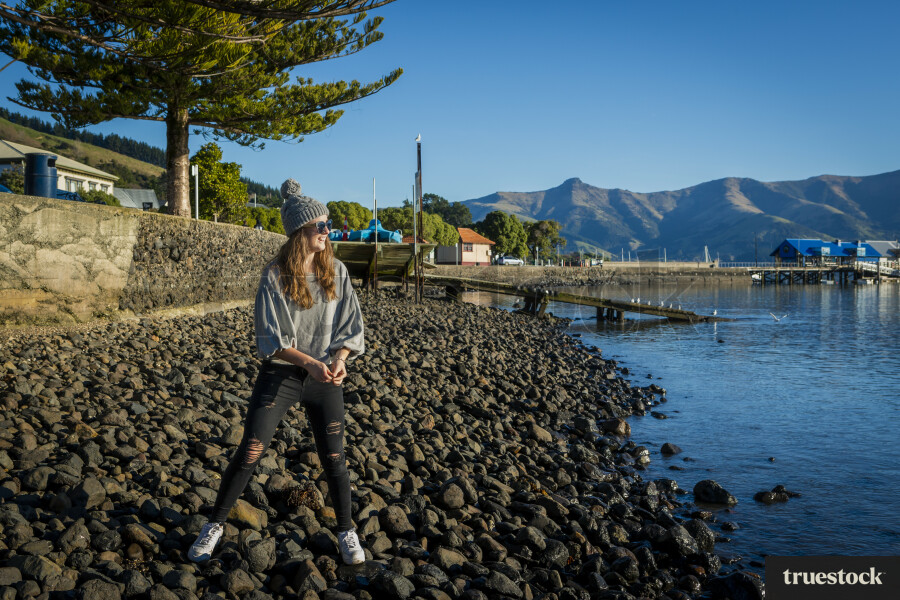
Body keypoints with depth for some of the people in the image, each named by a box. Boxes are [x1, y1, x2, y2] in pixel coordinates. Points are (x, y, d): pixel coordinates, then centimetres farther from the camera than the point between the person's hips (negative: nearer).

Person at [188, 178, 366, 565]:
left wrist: (339, 360, -17)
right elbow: (271, 339, -12)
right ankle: (215, 525, 21)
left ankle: (346, 531, 26)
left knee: (333, 458, 5)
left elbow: (351, 326, 1)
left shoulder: (336, 272, -1)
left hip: (324, 378, 2)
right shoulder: (275, 275, -11)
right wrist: (310, 362, -24)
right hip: (280, 374, -2)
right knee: (248, 454, 0)